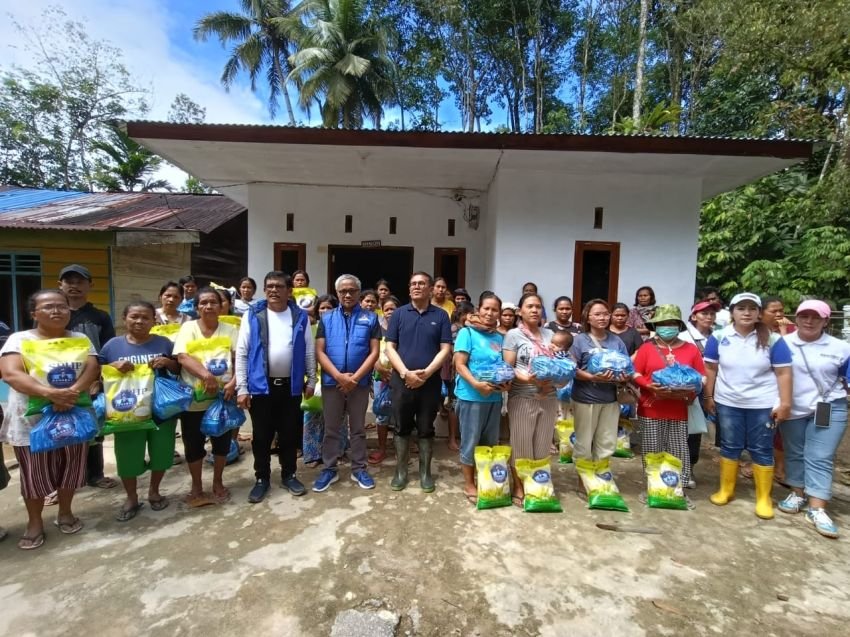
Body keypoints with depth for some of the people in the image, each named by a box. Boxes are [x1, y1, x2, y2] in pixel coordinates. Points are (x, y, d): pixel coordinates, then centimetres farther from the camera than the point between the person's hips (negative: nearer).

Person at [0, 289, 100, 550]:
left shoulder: (80, 339, 3)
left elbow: (92, 369, -9)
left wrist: (72, 392, -28)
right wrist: (50, 393, -32)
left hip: (73, 416, 2)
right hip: (32, 419, -2)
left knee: (70, 468, 13)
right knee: (34, 473, 9)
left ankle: (65, 513, 34)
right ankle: (35, 522, 29)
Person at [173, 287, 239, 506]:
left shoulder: (230, 330, 1)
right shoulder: (188, 327, -2)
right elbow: (182, 357, -15)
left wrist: (234, 382, -22)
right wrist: (206, 375, -30)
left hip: (223, 396, 1)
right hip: (194, 398, -1)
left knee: (222, 441, 12)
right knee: (193, 444, 11)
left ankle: (218, 483, 32)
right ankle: (196, 486, 30)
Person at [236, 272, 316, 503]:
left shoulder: (300, 316, 2)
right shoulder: (252, 316, -1)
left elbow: (309, 351, 6)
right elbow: (241, 353, -2)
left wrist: (311, 380, 4)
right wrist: (242, 388, -6)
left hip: (291, 385, 1)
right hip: (261, 385, -1)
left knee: (290, 434, 12)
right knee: (261, 436, 10)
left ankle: (288, 475, 30)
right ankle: (262, 478, 28)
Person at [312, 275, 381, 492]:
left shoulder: (370, 318, 1)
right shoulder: (327, 318, 4)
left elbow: (374, 352, -4)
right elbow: (319, 352, -2)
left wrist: (355, 377, -13)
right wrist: (339, 376, -14)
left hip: (360, 382, -1)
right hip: (331, 382, 1)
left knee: (358, 428, 12)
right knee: (331, 429, 12)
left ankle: (359, 469, 25)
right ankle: (329, 469, 26)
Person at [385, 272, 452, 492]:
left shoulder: (441, 316, 3)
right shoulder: (399, 313, 4)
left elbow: (445, 349, -2)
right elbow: (390, 347, -1)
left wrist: (426, 373, -14)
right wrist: (405, 373, -13)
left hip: (430, 382, 0)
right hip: (402, 380, 1)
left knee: (426, 429, 10)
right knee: (402, 427, 10)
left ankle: (425, 471, 24)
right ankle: (401, 471, 24)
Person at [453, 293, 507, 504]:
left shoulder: (500, 337, 9)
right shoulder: (467, 332, -6)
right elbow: (459, 365, -11)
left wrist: (506, 382, -6)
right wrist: (476, 384, -24)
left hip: (494, 397, 6)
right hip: (471, 396, -5)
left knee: (491, 441, 15)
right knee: (471, 441, 5)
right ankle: (469, 485, 21)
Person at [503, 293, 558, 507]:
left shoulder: (550, 334, 11)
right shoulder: (513, 335, -3)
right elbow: (507, 368, -7)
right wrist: (526, 378, -22)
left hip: (548, 398, 4)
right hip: (522, 398, -4)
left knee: (542, 444, 12)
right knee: (521, 444, 5)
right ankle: (519, 486, 20)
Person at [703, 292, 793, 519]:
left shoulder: (772, 340, -4)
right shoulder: (719, 337, -3)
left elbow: (783, 373, -3)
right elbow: (710, 369, 2)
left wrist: (785, 403, -8)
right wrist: (708, 397, 1)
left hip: (763, 405, -1)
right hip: (728, 403, 1)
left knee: (761, 450, 8)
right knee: (729, 447, 12)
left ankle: (764, 498, 21)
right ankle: (726, 489, 25)